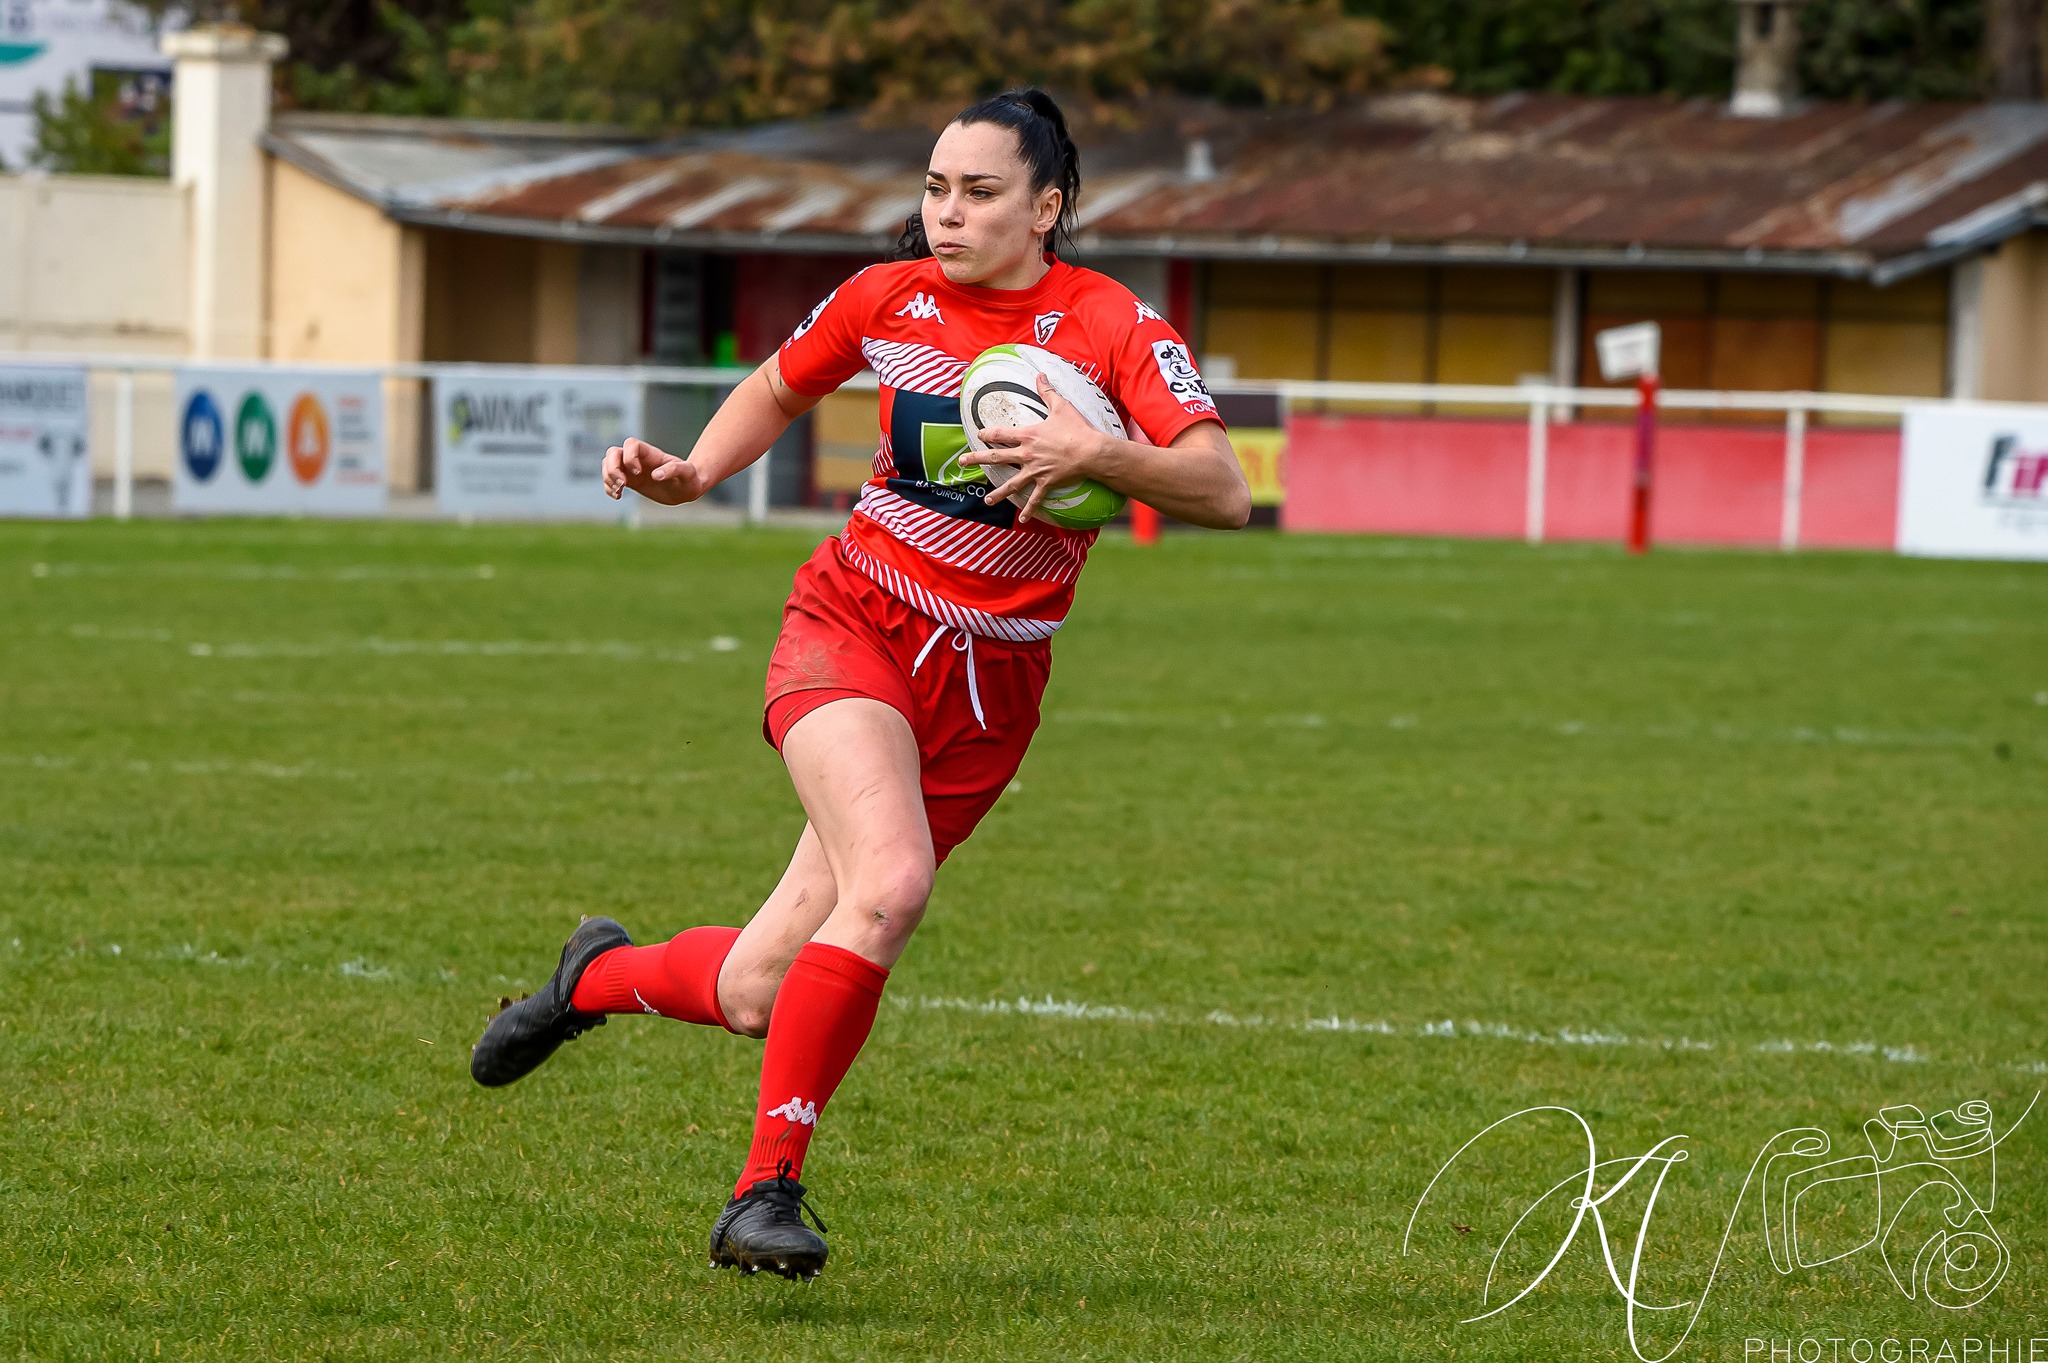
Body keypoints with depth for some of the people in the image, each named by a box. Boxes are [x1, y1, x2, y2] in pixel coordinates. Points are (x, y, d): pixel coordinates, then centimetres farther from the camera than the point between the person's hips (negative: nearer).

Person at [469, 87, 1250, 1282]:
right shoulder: (889, 299, 0)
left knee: (757, 994, -1)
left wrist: (1099, 453, -32)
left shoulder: (1114, 328, -7)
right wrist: (692, 473, 2)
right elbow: (778, 390, 20)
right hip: (855, 626, 0)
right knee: (889, 882, -31)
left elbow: (1225, 492, -16)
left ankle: (600, 978, 33)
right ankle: (770, 1184, -19)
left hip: (989, 687, 1)